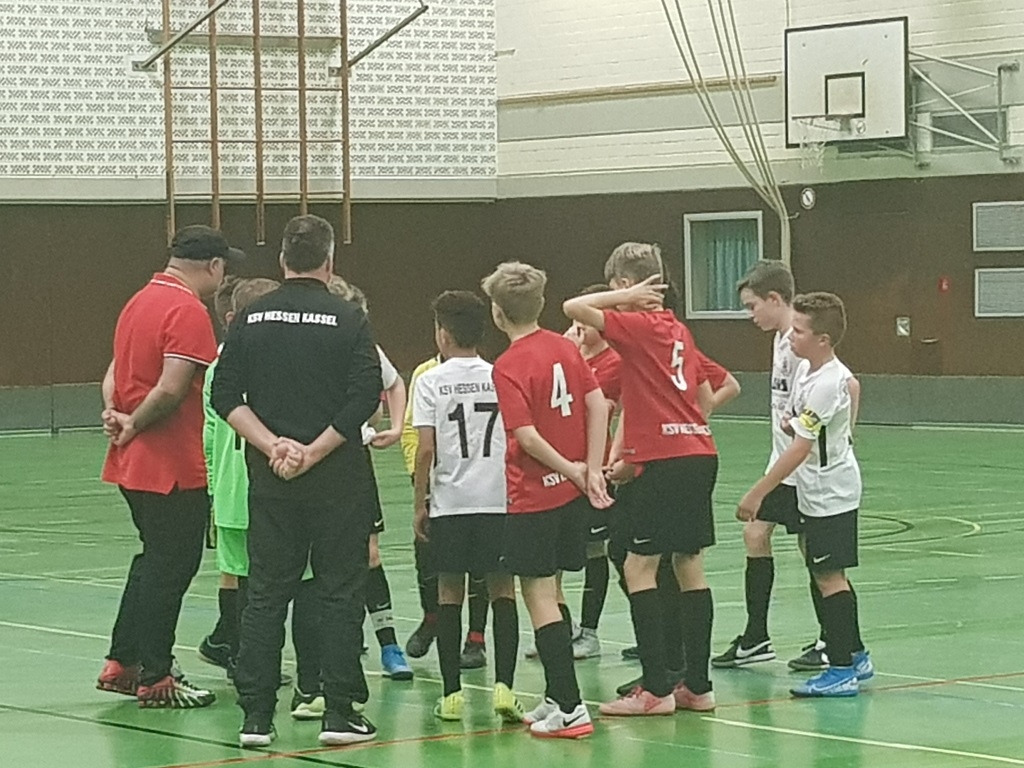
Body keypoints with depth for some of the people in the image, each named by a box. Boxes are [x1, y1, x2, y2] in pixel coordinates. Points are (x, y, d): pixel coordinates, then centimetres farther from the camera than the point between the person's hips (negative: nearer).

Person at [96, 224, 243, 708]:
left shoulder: (140, 302, 13)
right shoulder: (188, 311, -17)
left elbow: (115, 370, 14)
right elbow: (172, 389, -24)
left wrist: (114, 413, -2)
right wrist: (134, 426, -11)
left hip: (132, 465, 9)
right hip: (173, 466, -9)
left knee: (154, 559, 20)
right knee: (171, 567, 0)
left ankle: (122, 663, 24)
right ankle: (154, 679, 5)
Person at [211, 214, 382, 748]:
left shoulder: (251, 318, 3)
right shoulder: (348, 320, -6)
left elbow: (226, 396, 0)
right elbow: (365, 396, -13)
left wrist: (273, 446, -4)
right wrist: (314, 452, -10)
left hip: (269, 480, 3)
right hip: (336, 478, -3)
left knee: (266, 593, 7)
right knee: (340, 593, 5)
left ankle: (256, 717, 6)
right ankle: (339, 713, 4)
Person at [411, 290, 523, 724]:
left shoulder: (431, 382, -3)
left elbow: (426, 449, -8)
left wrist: (420, 505, 1)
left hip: (451, 502, -1)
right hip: (499, 498, 2)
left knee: (449, 592, 7)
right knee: (502, 590, 6)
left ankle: (452, 694, 6)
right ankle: (504, 686, -5)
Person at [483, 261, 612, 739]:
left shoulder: (508, 367, -15)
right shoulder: (564, 348, 5)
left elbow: (526, 435, -21)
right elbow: (597, 403, 1)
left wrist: (572, 469, -10)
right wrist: (591, 468, -1)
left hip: (534, 496, -7)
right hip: (571, 492, 7)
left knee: (540, 597, -3)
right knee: (548, 595, 17)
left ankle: (569, 709, -8)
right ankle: (555, 698, 25)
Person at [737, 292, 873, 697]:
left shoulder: (828, 383, -23)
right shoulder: (805, 368, 6)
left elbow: (799, 447, -25)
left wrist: (757, 493, -25)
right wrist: (791, 420, -1)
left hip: (831, 493, -10)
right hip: (814, 492, 10)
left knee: (829, 576, -7)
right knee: (828, 575, 16)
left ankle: (842, 670, -4)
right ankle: (855, 656, 26)